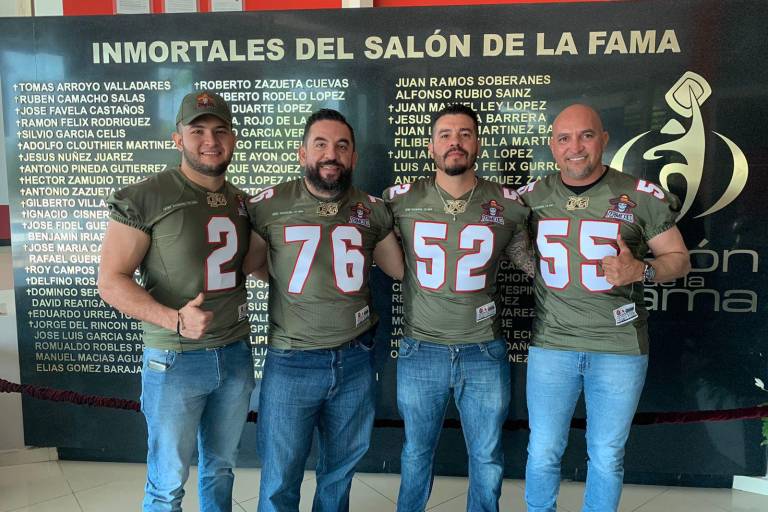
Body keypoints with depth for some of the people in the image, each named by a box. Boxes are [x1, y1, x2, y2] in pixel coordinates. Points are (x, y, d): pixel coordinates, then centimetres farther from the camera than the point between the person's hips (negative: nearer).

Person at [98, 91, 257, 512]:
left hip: (236, 354, 5)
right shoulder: (144, 198, -12)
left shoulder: (242, 201, 6)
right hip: (175, 360, -5)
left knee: (220, 467, 21)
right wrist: (175, 320, -26)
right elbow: (111, 281, -13)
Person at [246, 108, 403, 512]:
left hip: (355, 359, 3)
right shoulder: (268, 205, -6)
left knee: (340, 470, 21)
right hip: (291, 362, -2)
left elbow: (403, 268, 10)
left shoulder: (373, 210, 2)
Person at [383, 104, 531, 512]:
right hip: (420, 351, 0)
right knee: (416, 455, 18)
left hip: (485, 353, 1)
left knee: (487, 459, 16)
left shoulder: (509, 205, -3)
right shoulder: (401, 199, -4)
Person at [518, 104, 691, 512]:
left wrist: (640, 271, -16)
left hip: (620, 347, -1)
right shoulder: (531, 197, 2)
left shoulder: (643, 196, -4)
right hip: (551, 344, 1)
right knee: (543, 453, 9)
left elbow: (679, 259, 3)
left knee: (607, 456, 13)